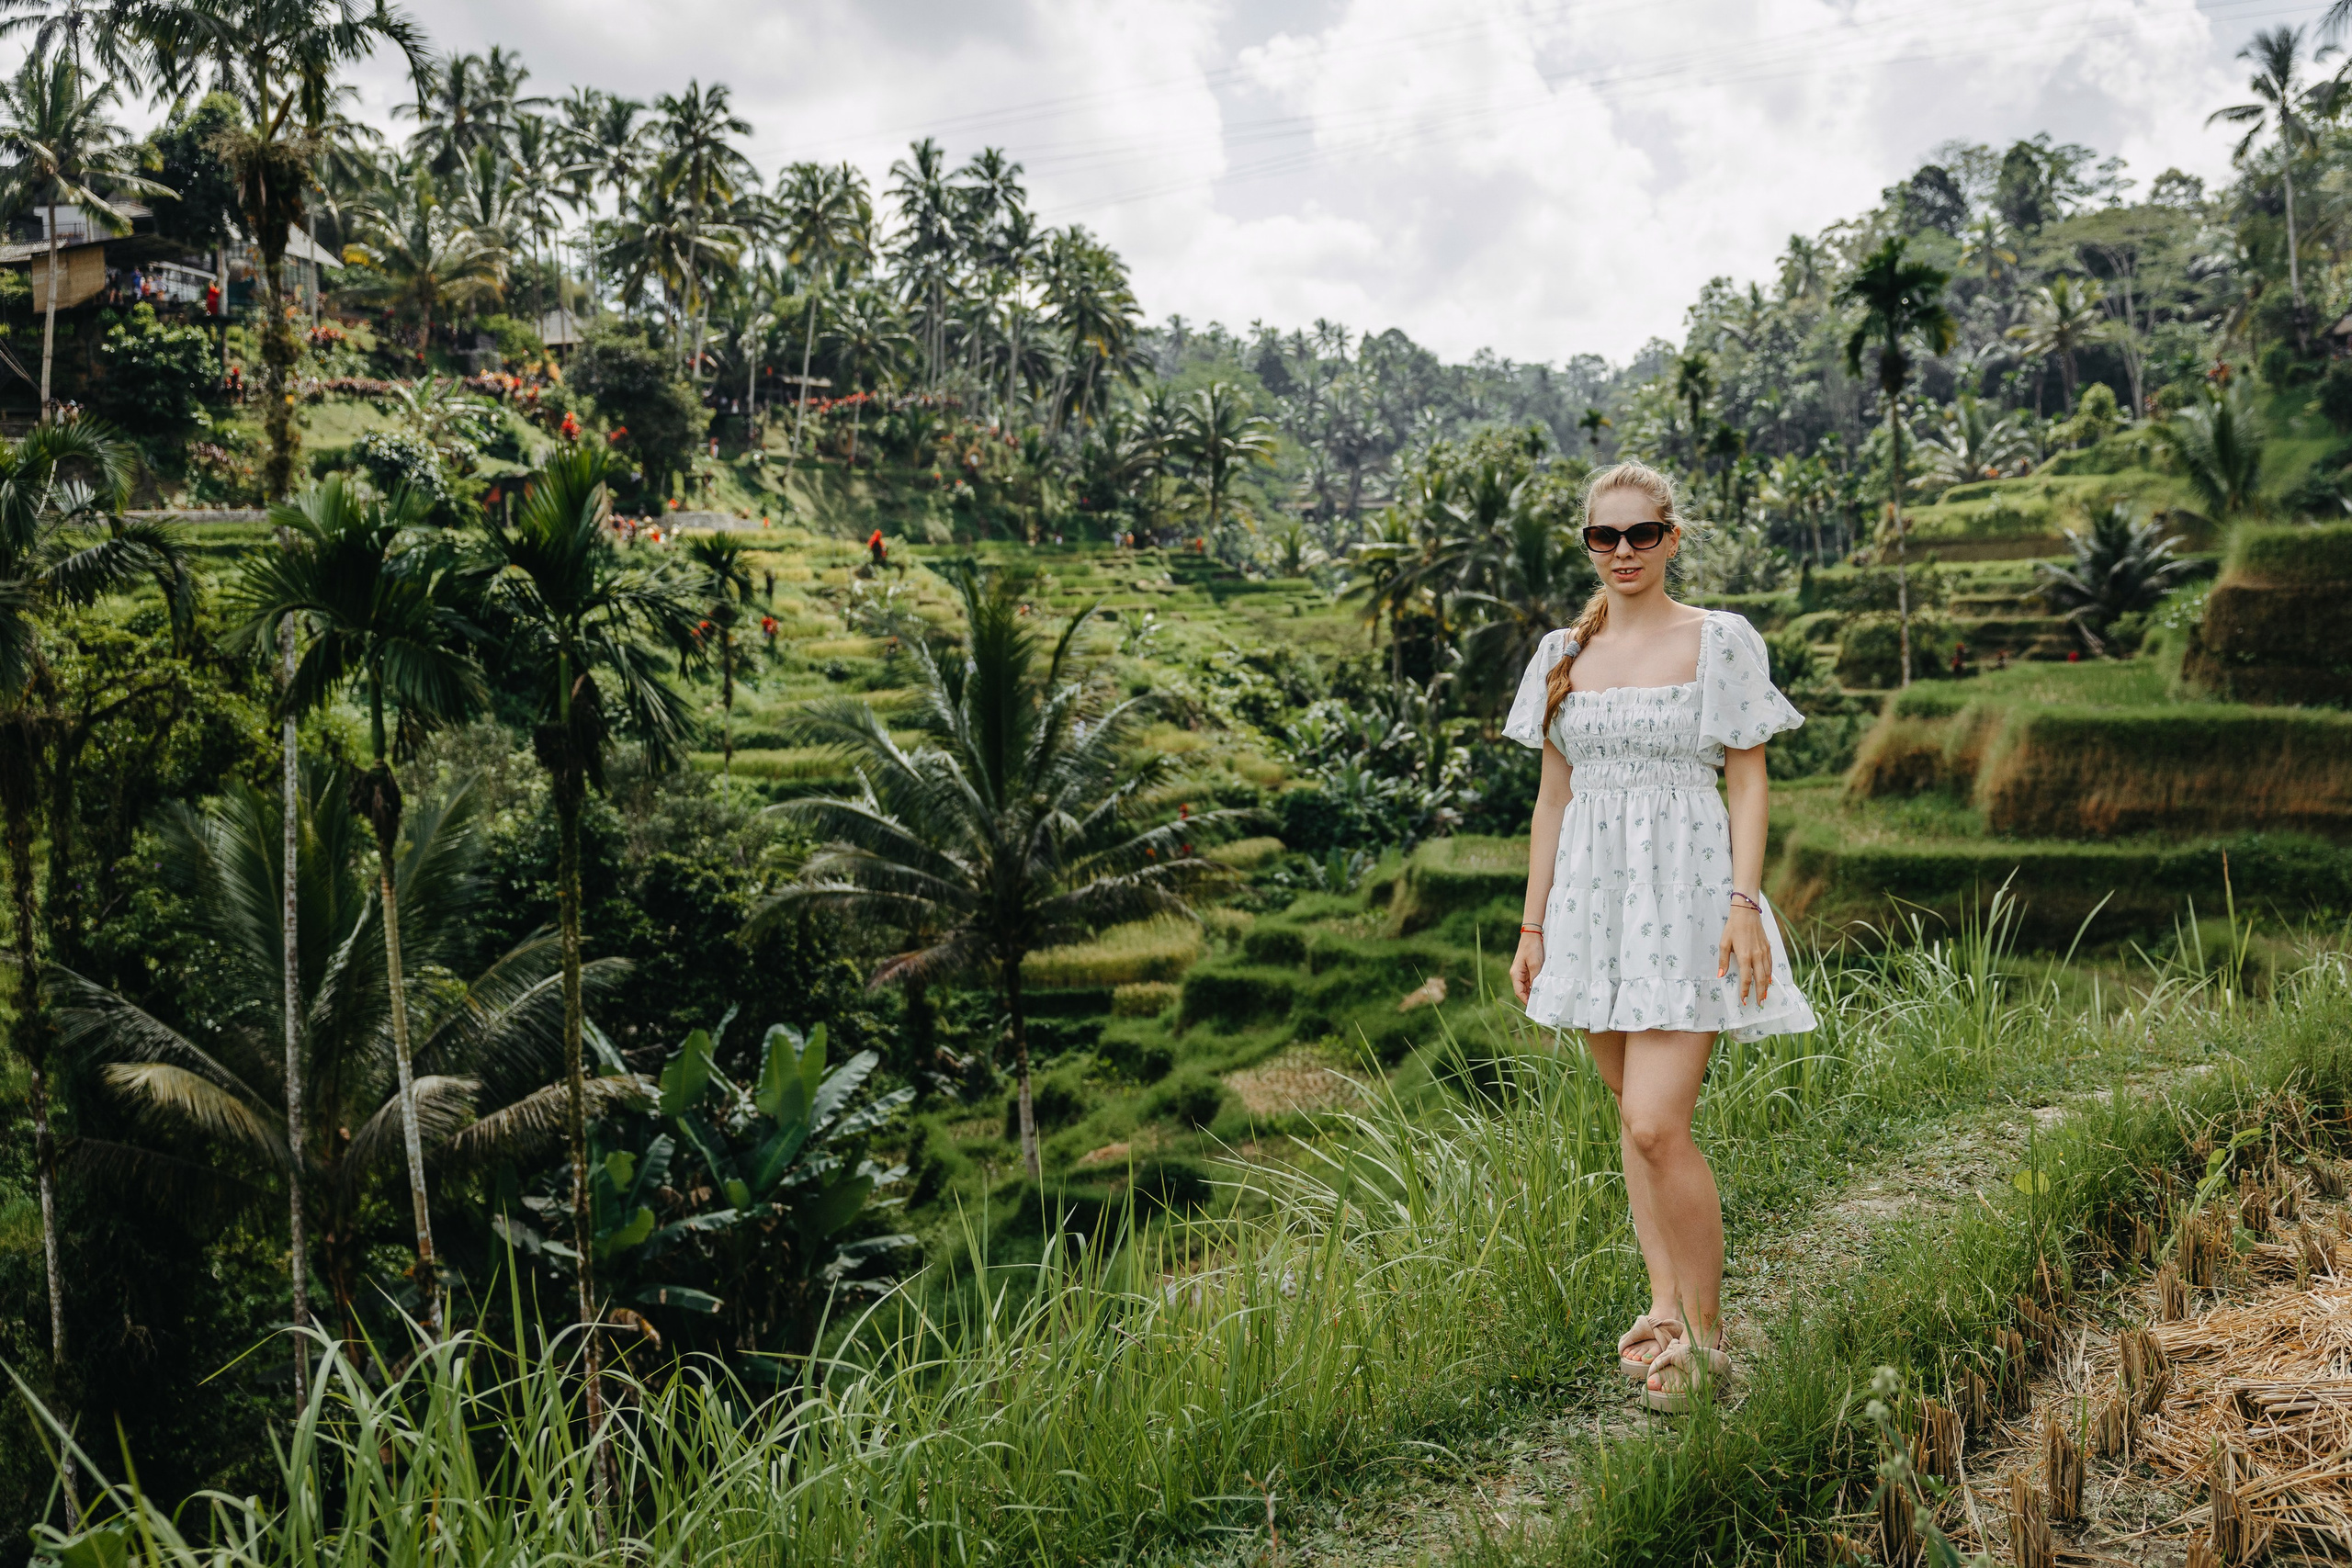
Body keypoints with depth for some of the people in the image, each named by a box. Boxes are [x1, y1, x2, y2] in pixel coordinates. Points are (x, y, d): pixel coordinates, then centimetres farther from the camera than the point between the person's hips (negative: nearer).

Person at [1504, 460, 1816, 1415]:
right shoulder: (1563, 654, 11)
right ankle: (1664, 1311, 23)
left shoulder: (1720, 641, -1)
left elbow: (1748, 783, -2)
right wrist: (1532, 924, 10)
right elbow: (1553, 794, 13)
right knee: (1634, 1116, 11)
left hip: (1684, 890, -5)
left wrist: (1745, 905, -13)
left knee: (1656, 1123, -13)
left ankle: (1706, 1334, 3)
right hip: (1591, 890, 5)